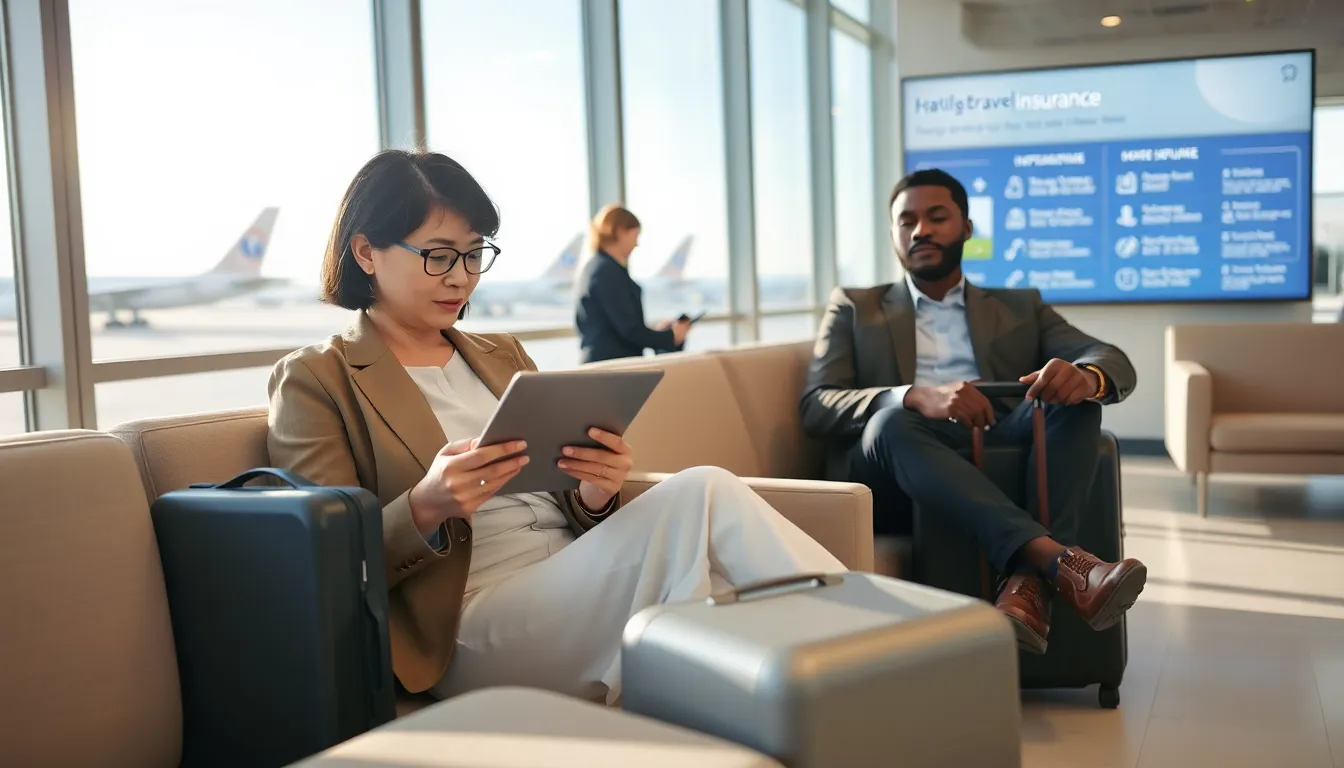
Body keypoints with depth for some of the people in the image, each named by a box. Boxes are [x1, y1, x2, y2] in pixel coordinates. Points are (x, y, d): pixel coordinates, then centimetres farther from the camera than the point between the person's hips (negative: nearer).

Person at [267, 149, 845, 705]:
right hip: (468, 627, -5)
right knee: (699, 496, -27)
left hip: (579, 585, 6)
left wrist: (595, 494, -7)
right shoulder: (315, 381, 4)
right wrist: (425, 506, -23)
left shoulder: (502, 355, 22)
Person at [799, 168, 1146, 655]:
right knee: (894, 420, -33)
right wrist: (916, 397, -20)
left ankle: (1028, 583, -39)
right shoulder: (854, 309, 18)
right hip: (894, 486, -2)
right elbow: (815, 407, 1)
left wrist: (1088, 376, -20)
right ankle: (1061, 561, -43)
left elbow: (1115, 364, 8)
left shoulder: (1020, 307, 24)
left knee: (1075, 399, -23)